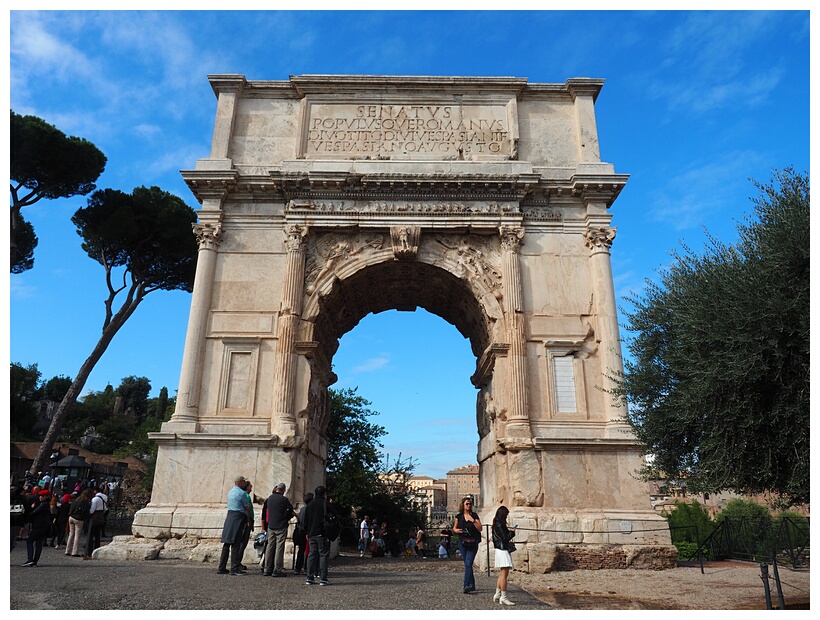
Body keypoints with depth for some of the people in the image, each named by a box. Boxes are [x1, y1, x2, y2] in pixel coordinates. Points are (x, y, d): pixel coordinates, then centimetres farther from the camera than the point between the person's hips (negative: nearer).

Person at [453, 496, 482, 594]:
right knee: (467, 564, 9)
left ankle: (466, 586, -14)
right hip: (462, 542, 3)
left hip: (472, 543, -2)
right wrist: (456, 530, -9)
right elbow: (454, 528, 14)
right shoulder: (459, 516, 5)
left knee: (468, 564, -12)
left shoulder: (474, 515, 0)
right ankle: (472, 585, 21)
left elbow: (480, 528, -4)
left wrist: (473, 521, -17)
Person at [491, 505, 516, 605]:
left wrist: (509, 531, 7)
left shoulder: (497, 524, 14)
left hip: (502, 549, 11)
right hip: (503, 550, -11)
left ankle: (497, 595, 22)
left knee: (503, 574, 16)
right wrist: (512, 532, -4)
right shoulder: (499, 525, -17)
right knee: (504, 573, -8)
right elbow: (505, 538, -18)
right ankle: (503, 597, -6)